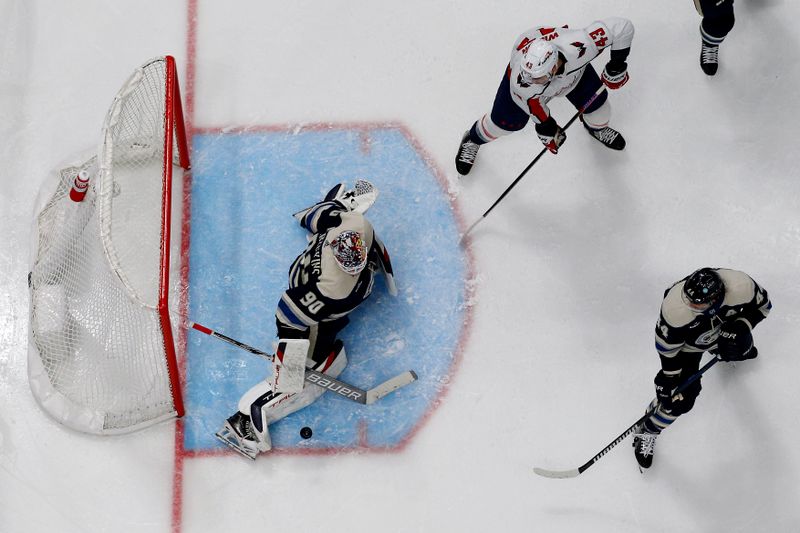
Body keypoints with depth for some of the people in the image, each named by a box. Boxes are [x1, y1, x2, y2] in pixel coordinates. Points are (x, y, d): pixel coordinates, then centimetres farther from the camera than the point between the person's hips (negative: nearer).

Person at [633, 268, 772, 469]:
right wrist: (670, 375, -18)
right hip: (686, 342, -3)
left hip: (724, 330, 3)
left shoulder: (741, 288, -39)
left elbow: (762, 304, -15)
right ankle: (648, 431, 21)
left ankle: (722, 351, 69)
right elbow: (666, 344, -25)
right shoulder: (675, 308, -43)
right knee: (681, 398, -5)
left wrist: (741, 326, -27)